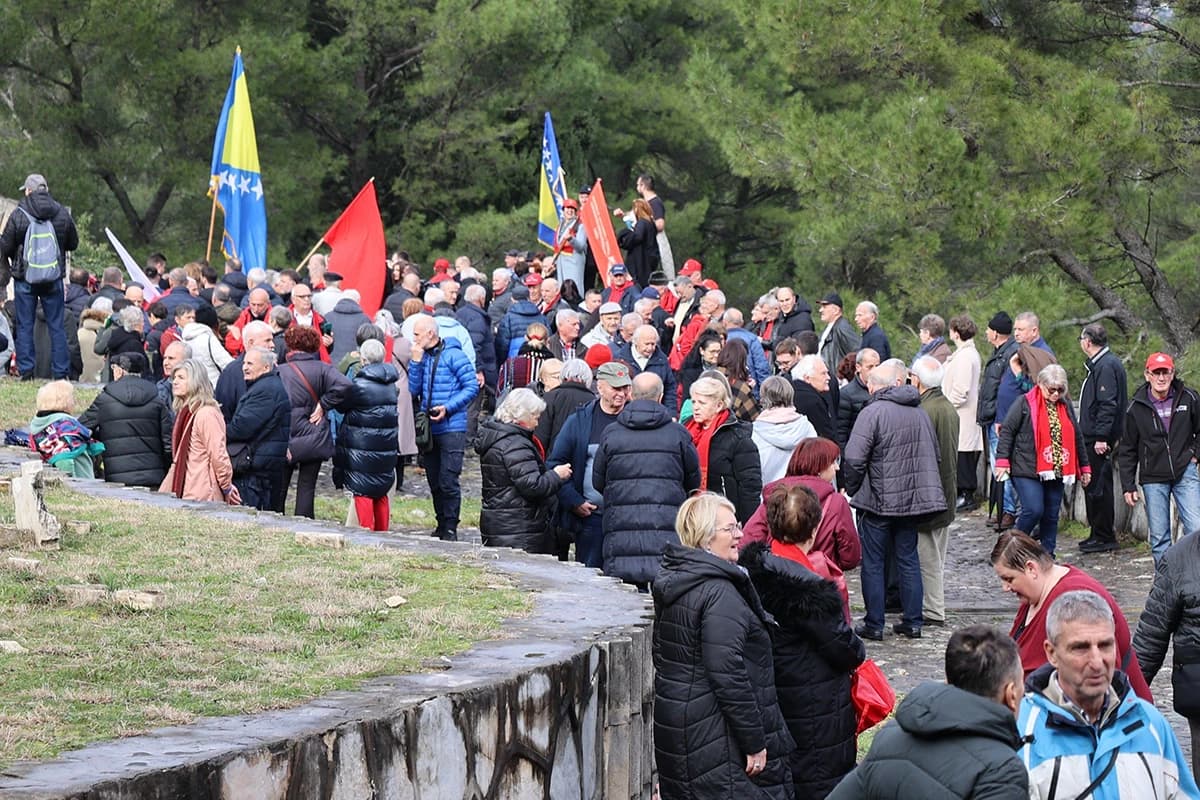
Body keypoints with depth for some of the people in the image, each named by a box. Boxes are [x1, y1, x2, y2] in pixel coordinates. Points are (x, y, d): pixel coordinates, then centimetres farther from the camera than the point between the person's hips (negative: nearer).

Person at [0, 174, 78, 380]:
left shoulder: (18, 216, -10)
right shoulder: (62, 214, -2)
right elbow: (73, 243, 9)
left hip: (24, 278, -2)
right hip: (54, 278, 2)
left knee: (24, 326, 5)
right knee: (57, 325, 7)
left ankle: (26, 370, 3)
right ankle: (61, 371, 6)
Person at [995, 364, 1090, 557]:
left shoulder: (1065, 406, 14)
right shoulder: (1025, 403, -3)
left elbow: (1076, 438, 21)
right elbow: (1007, 431, -4)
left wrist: (1084, 467, 21)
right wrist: (1003, 460, -11)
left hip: (1056, 472, 6)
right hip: (1028, 470, -5)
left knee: (1051, 515, 7)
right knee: (1034, 510, -16)